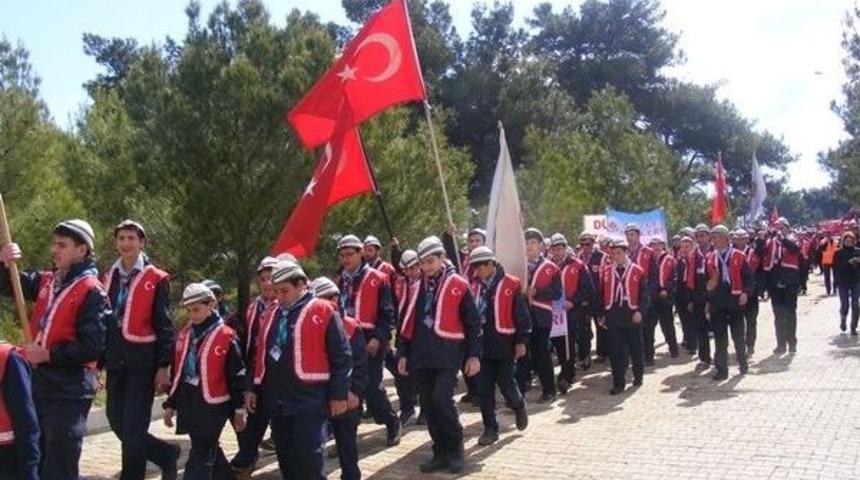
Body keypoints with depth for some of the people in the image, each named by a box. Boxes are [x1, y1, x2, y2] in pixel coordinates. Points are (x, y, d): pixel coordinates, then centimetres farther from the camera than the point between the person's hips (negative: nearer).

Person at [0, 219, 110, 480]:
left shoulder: (91, 291, -14)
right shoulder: (46, 281, 8)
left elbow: (92, 348, -20)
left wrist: (48, 355, -16)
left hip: (70, 392, -8)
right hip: (40, 385, 8)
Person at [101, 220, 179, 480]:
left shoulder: (156, 279, -5)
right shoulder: (109, 278, 12)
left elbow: (164, 326, -7)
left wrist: (163, 366, -12)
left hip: (142, 362, -6)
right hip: (115, 362, 6)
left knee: (133, 427, -5)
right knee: (117, 421, 11)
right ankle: (167, 454, 27)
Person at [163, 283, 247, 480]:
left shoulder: (226, 336, -10)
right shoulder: (184, 334, 8)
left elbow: (237, 376, -7)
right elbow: (177, 372, 16)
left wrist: (239, 409, -5)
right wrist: (171, 404, 16)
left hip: (213, 406, -6)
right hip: (188, 404, 6)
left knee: (200, 459, -6)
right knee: (208, 451, 18)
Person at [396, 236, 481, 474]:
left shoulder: (458, 285, -4)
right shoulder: (416, 288, 12)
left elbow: (473, 323, -3)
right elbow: (408, 323, 17)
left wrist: (474, 355, -6)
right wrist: (403, 354, 12)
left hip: (448, 355, -5)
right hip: (421, 357, 6)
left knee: (441, 399, -15)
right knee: (428, 405, 7)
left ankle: (456, 449, 5)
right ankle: (440, 452, 19)